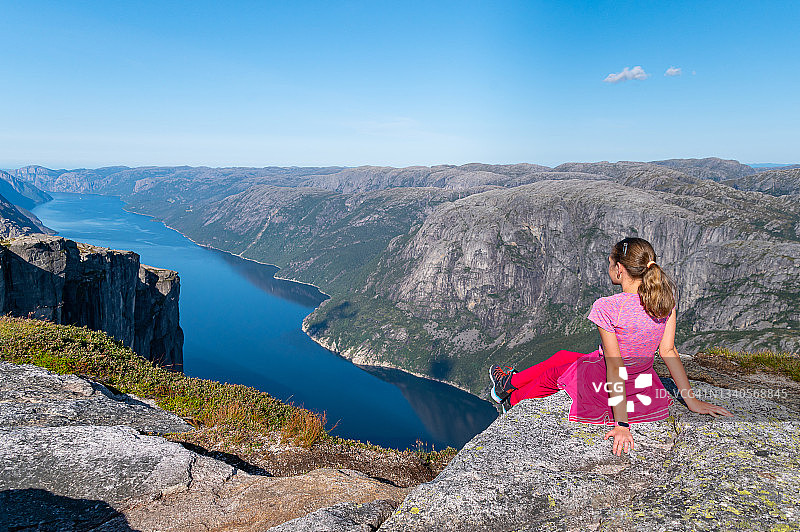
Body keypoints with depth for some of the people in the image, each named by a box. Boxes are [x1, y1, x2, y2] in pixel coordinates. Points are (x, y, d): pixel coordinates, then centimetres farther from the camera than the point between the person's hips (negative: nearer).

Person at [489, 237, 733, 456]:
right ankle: (513, 382, 53)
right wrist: (692, 400, 0)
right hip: (644, 388, 6)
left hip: (605, 392, -6)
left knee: (554, 372, 26)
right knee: (562, 357, 28)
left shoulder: (607, 308, -27)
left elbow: (615, 368, -24)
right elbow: (668, 351, -8)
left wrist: (621, 424, -19)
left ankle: (513, 398, 55)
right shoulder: (664, 298, -9)